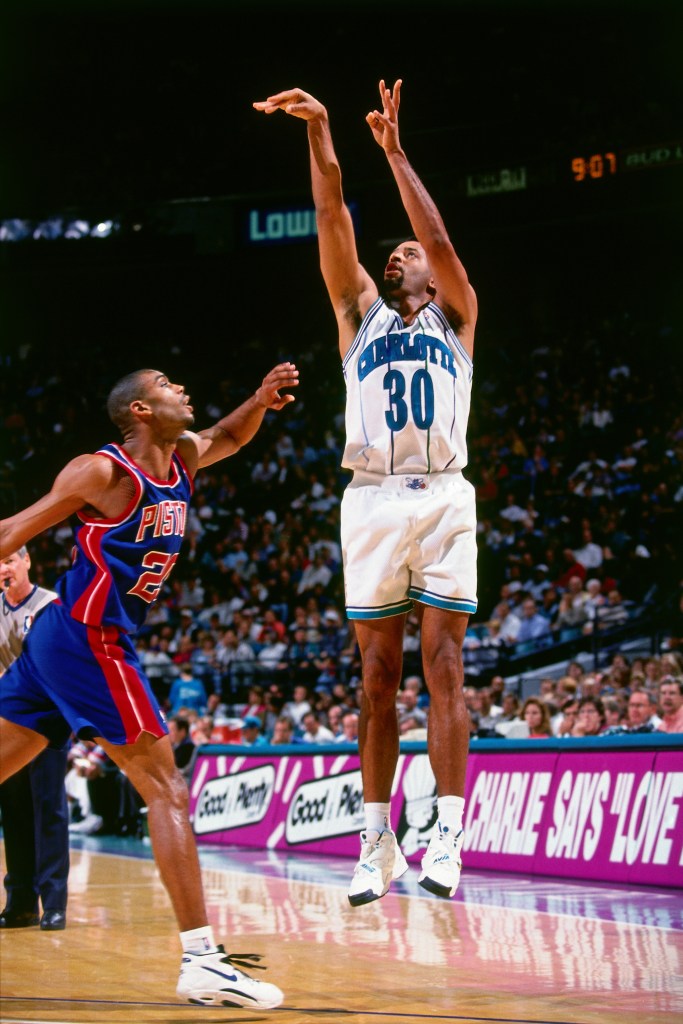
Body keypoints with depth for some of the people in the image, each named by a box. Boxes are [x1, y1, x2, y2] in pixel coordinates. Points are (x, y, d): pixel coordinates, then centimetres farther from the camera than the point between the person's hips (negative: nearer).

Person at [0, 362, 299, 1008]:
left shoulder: (182, 460, 10)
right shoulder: (103, 471, -13)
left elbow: (227, 437, 29)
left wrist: (260, 400, 9)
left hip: (58, 640, 10)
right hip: (89, 639, -10)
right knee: (166, 791, -11)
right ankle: (202, 961, -13)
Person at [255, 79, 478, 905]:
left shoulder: (456, 317, 17)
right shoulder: (360, 311, 21)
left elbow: (437, 237, 1)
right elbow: (333, 221, 9)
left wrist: (393, 148, 3)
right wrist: (318, 131, -1)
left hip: (443, 497, -2)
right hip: (372, 499, 2)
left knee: (443, 667, -7)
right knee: (378, 676, 2)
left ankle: (447, 834, -12)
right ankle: (377, 843, 4)